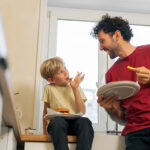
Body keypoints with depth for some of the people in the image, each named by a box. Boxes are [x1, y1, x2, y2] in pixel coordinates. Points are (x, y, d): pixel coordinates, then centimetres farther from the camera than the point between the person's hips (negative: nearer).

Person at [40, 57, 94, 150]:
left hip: (75, 121, 1)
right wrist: (45, 130, 4)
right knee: (57, 121, -36)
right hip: (58, 121, -1)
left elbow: (82, 111, 4)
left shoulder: (76, 87, 15)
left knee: (85, 122, -32)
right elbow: (46, 111, 17)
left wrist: (75, 89, -1)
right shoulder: (49, 88, 14)